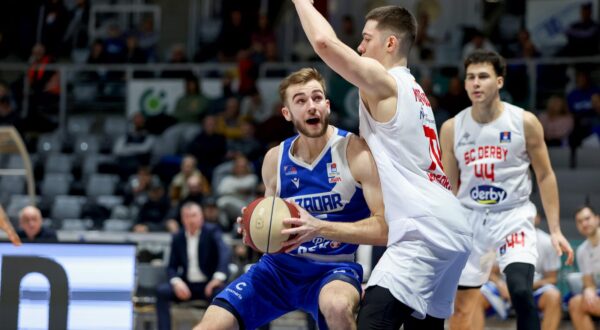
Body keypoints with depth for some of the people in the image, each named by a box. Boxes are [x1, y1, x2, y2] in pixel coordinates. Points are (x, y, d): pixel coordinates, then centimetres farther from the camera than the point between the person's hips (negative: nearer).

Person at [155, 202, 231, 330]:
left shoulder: (212, 231, -3)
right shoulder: (178, 238, 8)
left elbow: (225, 251, -20)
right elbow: (172, 267, 8)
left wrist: (218, 277, -36)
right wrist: (176, 282, -17)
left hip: (208, 284, -3)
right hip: (187, 286, 3)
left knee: (219, 292, -36)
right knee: (161, 290, -23)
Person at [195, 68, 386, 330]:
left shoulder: (356, 151, -13)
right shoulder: (275, 159, 3)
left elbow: (384, 228, -20)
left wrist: (321, 227, -31)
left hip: (334, 267, -5)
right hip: (280, 263, 5)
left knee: (337, 305, -40)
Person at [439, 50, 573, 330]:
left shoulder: (525, 122, -7)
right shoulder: (452, 128, -1)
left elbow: (545, 176, 1)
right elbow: (449, 186, 9)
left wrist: (555, 230, -3)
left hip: (513, 216, -3)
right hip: (470, 219, 3)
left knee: (521, 292, -24)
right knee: (461, 306, 6)